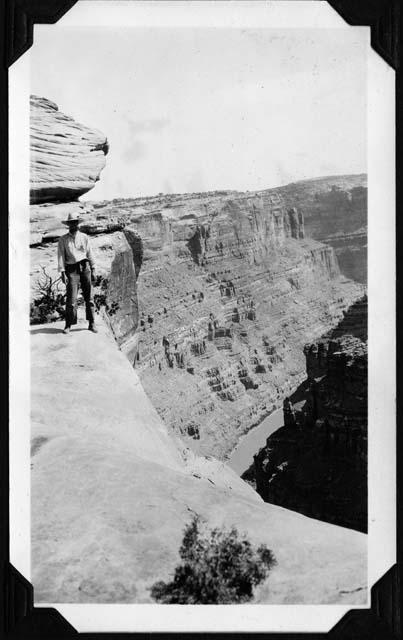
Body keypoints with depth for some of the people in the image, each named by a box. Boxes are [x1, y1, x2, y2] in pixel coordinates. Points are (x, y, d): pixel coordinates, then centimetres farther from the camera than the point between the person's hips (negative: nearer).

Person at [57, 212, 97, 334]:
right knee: (71, 298, -7)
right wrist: (62, 273, -9)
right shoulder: (63, 239, 5)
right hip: (71, 269, -2)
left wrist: (93, 270, 9)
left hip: (85, 267, 2)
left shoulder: (84, 237, 11)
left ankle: (91, 324, 7)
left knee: (89, 297, 1)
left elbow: (89, 254, 13)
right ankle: (68, 325, 0)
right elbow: (61, 256, 1)